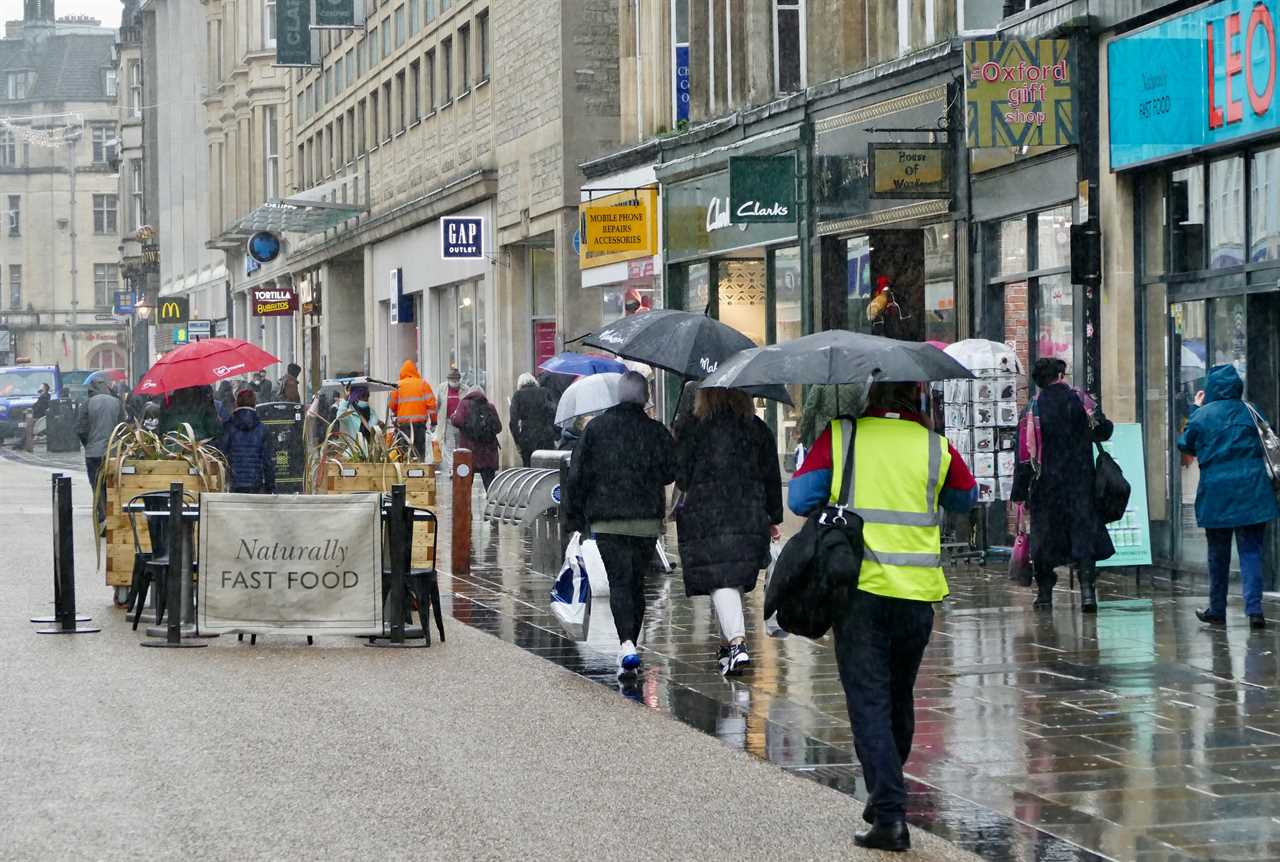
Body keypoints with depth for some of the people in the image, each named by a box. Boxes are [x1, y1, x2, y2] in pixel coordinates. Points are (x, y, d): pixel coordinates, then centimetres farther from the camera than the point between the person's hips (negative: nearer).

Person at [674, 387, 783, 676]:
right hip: (750, 516, 4)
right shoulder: (758, 429, 6)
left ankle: (737, 642, -23)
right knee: (736, 578, 16)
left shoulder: (693, 429, -5)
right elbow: (772, 477, 10)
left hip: (706, 517, -4)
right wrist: (774, 518, 18)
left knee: (721, 580, -7)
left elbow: (681, 477, -3)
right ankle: (732, 641, 25)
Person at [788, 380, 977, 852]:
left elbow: (800, 498, -5)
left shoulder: (839, 436, -4)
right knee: (899, 699, 19)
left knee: (869, 702, -1)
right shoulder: (936, 447, 0)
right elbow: (965, 499, 16)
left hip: (858, 588, -2)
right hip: (917, 593, 2)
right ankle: (885, 796, 33)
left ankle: (890, 814, -12)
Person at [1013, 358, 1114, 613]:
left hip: (1045, 484, 0)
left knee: (1044, 535, 11)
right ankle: (1087, 589, -12)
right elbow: (1104, 430, 3)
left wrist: (1019, 493, -3)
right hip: (1080, 483, 0)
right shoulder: (1080, 400, -2)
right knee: (1084, 534, 1)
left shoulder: (1033, 408, -5)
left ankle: (1045, 593, 15)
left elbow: (1025, 452, -7)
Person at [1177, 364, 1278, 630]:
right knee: (1251, 551, 0)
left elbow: (1185, 444, 11)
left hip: (1216, 492, -1)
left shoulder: (1202, 415, -4)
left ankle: (1217, 610, 20)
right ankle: (1254, 609, -14)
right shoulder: (1249, 412, 2)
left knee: (1218, 553, 12)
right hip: (1252, 491, 1)